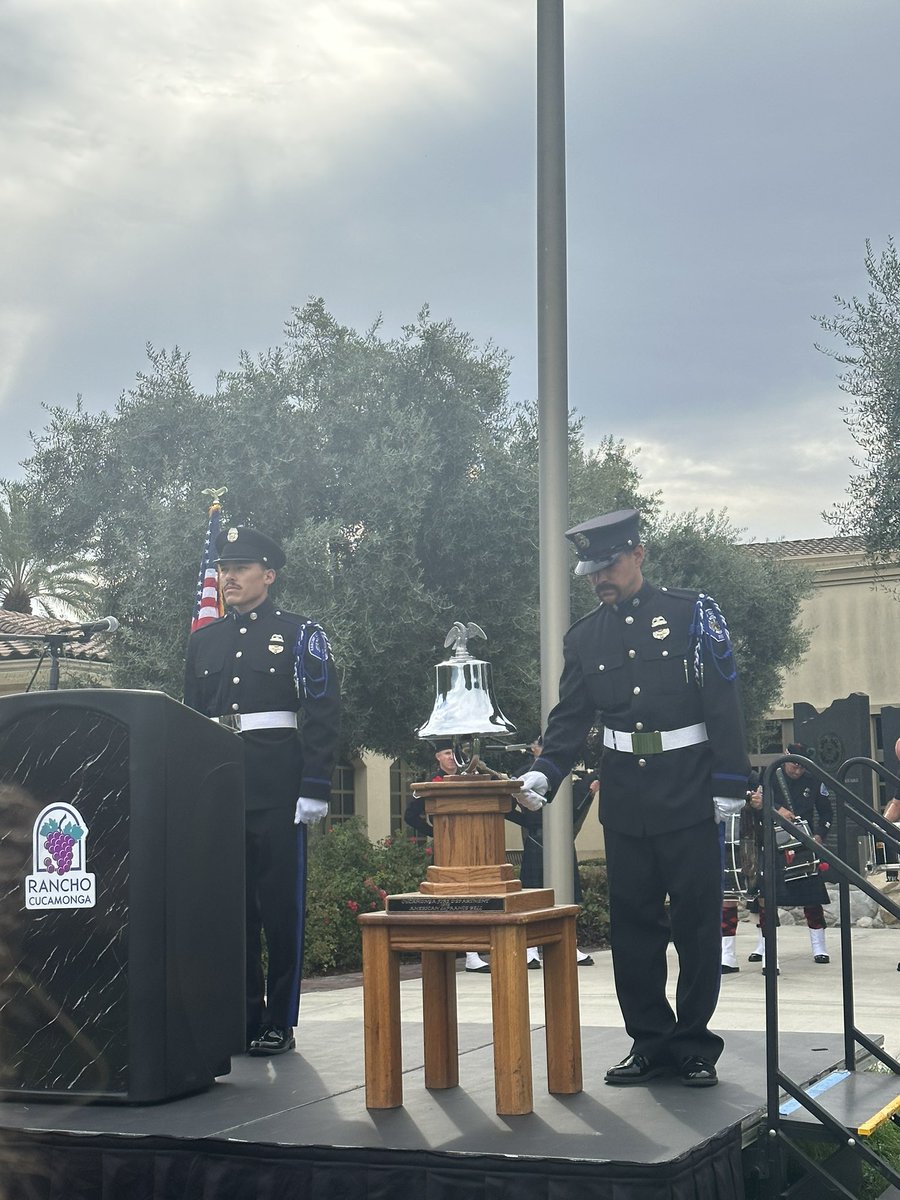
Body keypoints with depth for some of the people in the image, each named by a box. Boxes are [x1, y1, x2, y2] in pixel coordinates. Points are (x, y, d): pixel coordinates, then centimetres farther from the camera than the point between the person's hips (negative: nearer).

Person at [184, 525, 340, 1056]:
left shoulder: (301, 634, 1)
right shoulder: (204, 640, 15)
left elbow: (324, 715, -5)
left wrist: (314, 789, -12)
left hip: (278, 792, -4)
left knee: (282, 906, 0)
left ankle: (280, 1023, 7)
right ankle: (243, 1017, 15)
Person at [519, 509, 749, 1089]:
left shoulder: (692, 613, -3)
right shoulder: (584, 637, 7)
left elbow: (724, 703, -5)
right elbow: (571, 717, 6)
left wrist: (729, 783, -10)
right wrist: (545, 773, -12)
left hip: (688, 795, -4)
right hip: (624, 799, 4)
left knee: (696, 920, 2)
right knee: (633, 922, 7)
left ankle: (695, 1044, 13)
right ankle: (651, 1042, 17)